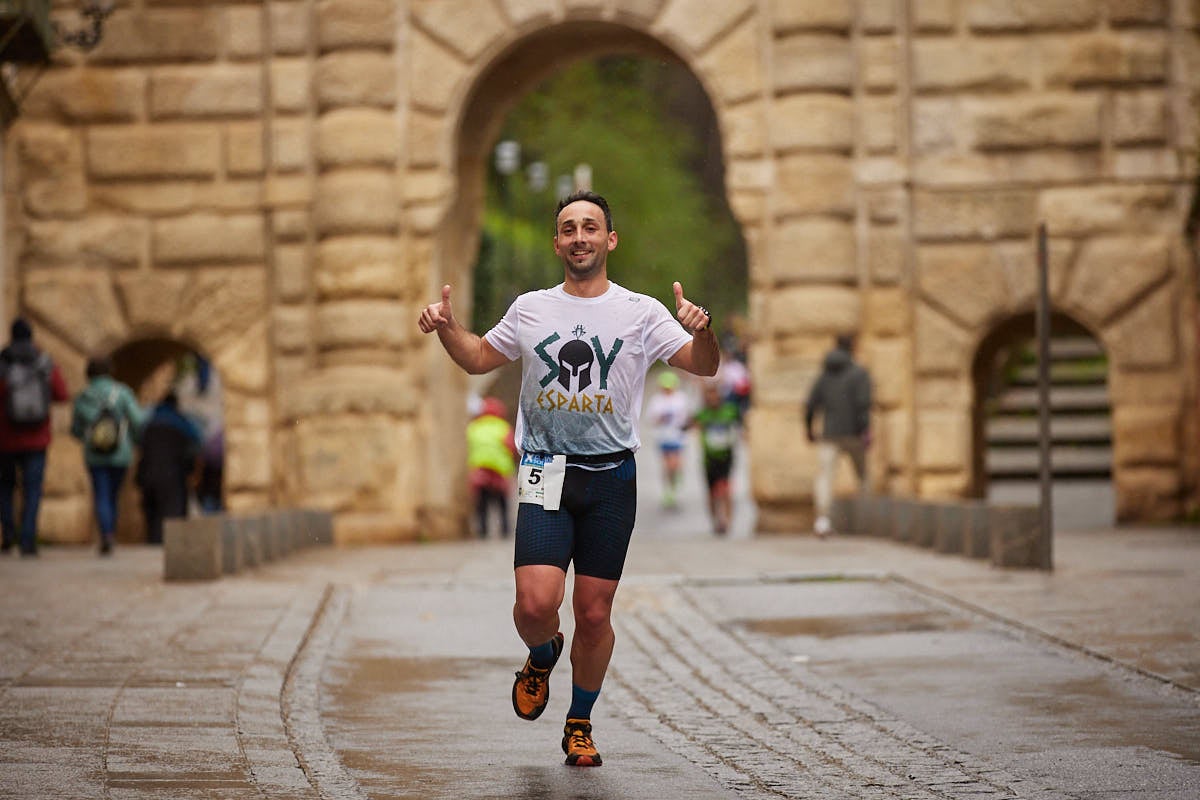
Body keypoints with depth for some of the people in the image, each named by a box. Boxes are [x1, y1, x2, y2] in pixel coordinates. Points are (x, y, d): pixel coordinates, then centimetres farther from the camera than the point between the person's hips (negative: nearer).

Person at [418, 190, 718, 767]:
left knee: (594, 613, 1)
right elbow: (480, 358, 24)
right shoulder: (530, 309, 9)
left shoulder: (641, 313, 3)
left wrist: (701, 331, -22)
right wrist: (447, 328, 6)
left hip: (612, 479, 0)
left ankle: (580, 726, 21)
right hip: (545, 476, 0)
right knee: (535, 602, -16)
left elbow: (703, 366, -1)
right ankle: (542, 658, 20)